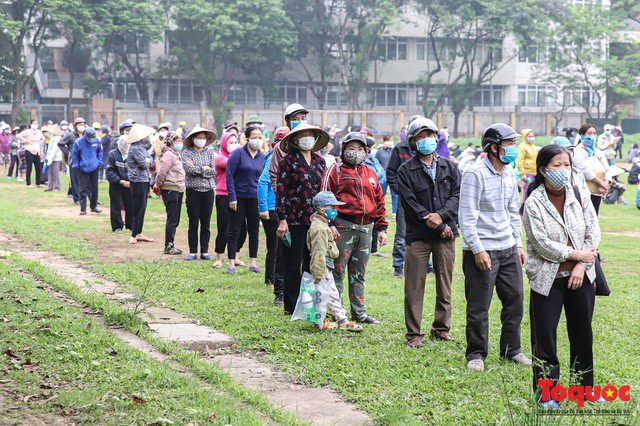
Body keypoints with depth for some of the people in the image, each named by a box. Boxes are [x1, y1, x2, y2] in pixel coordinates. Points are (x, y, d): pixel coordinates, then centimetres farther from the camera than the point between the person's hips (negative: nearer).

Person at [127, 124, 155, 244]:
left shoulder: (142, 146, 13)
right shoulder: (135, 148, -17)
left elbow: (149, 159, 14)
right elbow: (143, 164, -18)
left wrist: (147, 161, -6)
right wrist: (147, 161, 1)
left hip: (144, 180, 10)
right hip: (138, 181, -10)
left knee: (142, 208, 13)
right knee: (138, 209, -6)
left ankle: (139, 233, 20)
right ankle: (134, 235, -2)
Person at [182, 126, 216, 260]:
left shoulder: (209, 152, 9)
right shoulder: (187, 152, 1)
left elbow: (213, 172, -2)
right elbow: (189, 169, -16)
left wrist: (196, 169, -9)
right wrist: (204, 168, -8)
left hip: (208, 190, 2)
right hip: (193, 190, -2)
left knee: (206, 223, 5)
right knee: (193, 223, 2)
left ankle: (204, 251, 11)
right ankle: (193, 252, 8)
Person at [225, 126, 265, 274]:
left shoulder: (262, 157, 8)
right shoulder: (238, 153, -7)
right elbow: (229, 175, -9)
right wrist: (232, 197, -14)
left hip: (255, 199, 5)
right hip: (238, 198, -4)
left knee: (254, 231, 9)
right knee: (234, 231, 0)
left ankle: (253, 263, 19)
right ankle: (231, 264, 5)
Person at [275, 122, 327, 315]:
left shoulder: (320, 161, 12)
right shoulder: (288, 162, -4)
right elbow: (280, 191, -7)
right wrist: (282, 219, -12)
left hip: (315, 220, 5)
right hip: (294, 221, -5)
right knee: (293, 265, 0)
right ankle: (291, 306, 8)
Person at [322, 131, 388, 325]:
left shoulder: (370, 174, 19)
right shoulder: (335, 171, 2)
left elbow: (379, 202, 22)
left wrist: (381, 228, 16)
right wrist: (329, 223, -15)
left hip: (366, 229, 5)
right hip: (343, 227, -5)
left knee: (359, 274, 11)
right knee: (338, 271, -4)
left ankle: (359, 313, 17)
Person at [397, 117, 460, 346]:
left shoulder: (449, 167, 11)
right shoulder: (406, 170, 0)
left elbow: (457, 195, 3)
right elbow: (411, 203, -8)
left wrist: (441, 215, -15)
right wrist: (438, 226, -12)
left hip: (446, 234, 3)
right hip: (418, 235, -3)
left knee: (445, 284, 9)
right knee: (414, 286, -3)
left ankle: (441, 328, 21)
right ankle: (413, 333, 3)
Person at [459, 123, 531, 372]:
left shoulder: (509, 174, 11)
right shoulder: (475, 175, -12)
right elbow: (467, 217, -14)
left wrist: (518, 244, 15)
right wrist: (478, 250, -18)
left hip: (508, 249, 7)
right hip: (482, 250, -7)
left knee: (515, 300, 10)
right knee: (478, 307, -1)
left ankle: (512, 349, 23)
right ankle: (476, 354, 11)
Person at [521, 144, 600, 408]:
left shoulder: (580, 196, 2)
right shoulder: (533, 203, -9)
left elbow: (593, 233, 1)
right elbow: (542, 243, -14)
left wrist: (581, 266, -9)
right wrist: (576, 254, -13)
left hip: (581, 277, 4)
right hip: (548, 278, -4)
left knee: (582, 333, 11)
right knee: (545, 336, -1)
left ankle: (584, 388, 25)